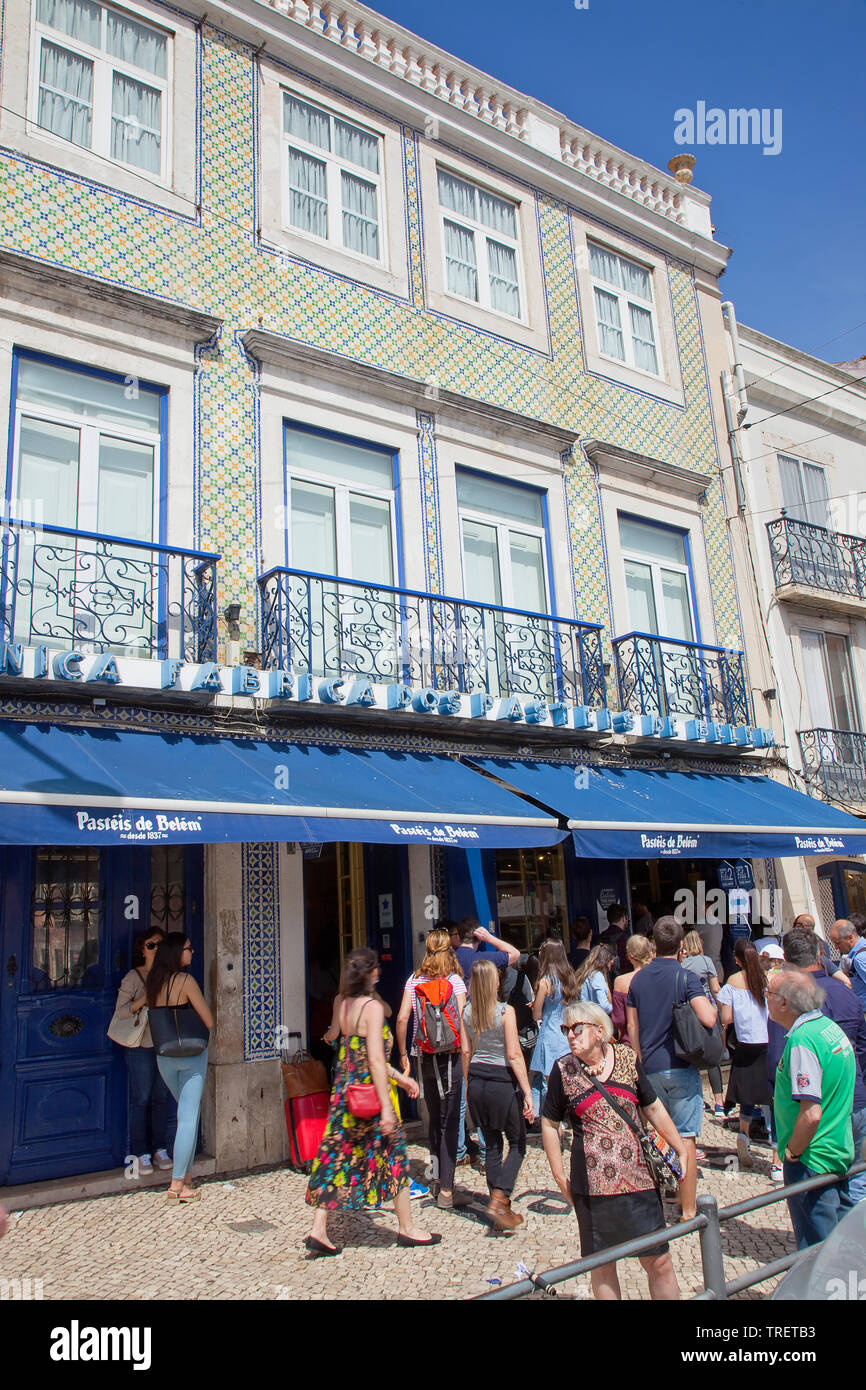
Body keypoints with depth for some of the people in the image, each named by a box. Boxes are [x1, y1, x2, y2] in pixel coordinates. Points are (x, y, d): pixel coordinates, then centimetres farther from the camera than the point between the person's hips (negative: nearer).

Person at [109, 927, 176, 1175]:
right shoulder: (133, 977, -3)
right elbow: (120, 1011, -8)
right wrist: (143, 1000, -21)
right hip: (141, 1045, -4)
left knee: (162, 1098, 7)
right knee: (141, 1099, 0)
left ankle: (160, 1149, 18)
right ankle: (141, 1153, 10)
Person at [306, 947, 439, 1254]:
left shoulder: (344, 1005, 7)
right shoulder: (372, 1007, -17)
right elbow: (375, 1061, -21)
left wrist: (399, 1077, 21)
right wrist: (386, 1108, -20)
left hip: (344, 1090, 7)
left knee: (337, 1157, 11)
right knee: (393, 1156, 8)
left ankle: (319, 1231, 11)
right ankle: (407, 1229, 20)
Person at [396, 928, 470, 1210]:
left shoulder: (414, 980, 1)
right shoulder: (455, 980, -6)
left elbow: (402, 1018, -3)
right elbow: (461, 1022, -11)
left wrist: (403, 1054, 6)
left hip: (424, 1057, 3)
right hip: (450, 1057, -3)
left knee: (434, 1119, 19)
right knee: (449, 1122, 3)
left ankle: (438, 1177, 27)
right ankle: (446, 1189, 2)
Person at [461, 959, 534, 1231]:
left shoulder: (467, 1012, 1)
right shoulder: (505, 1011, -14)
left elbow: (466, 1052, 7)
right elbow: (514, 1055, -15)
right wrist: (527, 1093, -12)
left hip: (476, 1080, 5)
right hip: (502, 1081, -5)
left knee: (492, 1144, 15)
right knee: (517, 1143, 10)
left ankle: (501, 1209, 20)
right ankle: (499, 1199, -4)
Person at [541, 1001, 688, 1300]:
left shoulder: (626, 1057, -2)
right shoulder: (563, 1069, -5)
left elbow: (653, 1108, 10)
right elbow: (549, 1124, 4)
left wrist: (681, 1150, 12)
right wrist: (560, 1177, 2)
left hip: (638, 1175, 1)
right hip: (592, 1183, -1)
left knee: (659, 1262, 5)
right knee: (602, 1265, 9)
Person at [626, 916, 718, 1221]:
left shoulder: (638, 979, 6)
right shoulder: (685, 977, -10)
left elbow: (632, 1027, 9)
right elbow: (708, 1019, -21)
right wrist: (714, 1006, 2)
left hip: (650, 1068, 5)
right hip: (682, 1067, -5)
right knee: (686, 1138, 1)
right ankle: (688, 1210, 6)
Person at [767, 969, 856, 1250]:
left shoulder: (802, 1041, -25)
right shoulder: (829, 1027, 4)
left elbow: (811, 1114, -30)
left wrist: (792, 1151, -14)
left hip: (812, 1161, -9)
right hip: (840, 1153, 9)